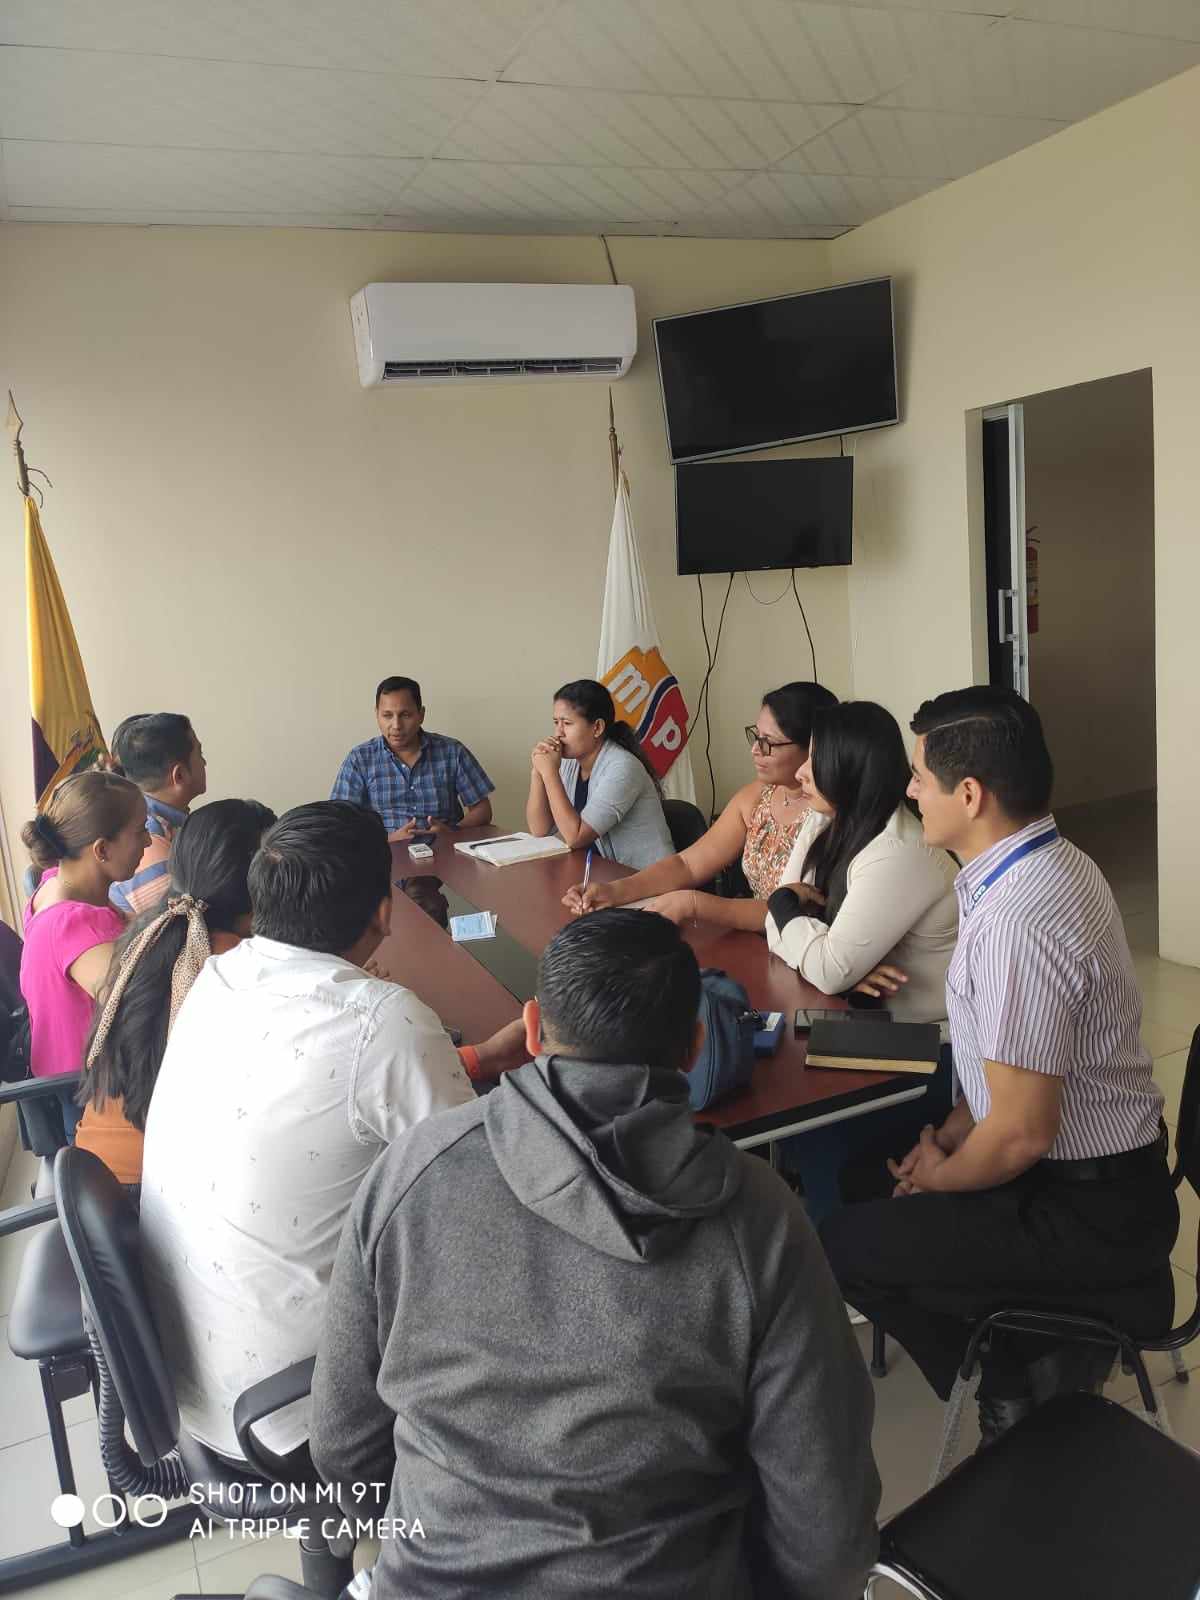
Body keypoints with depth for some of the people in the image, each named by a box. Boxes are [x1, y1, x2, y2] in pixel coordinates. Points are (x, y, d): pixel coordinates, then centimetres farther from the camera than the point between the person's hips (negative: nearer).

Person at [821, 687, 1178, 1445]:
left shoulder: (1016, 924, -31)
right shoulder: (1054, 864, 0)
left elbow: (1021, 1135, -26)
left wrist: (943, 1177, -8)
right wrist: (953, 1131, 6)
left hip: (1088, 1210, -9)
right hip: (1111, 1164, 9)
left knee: (846, 1246, -3)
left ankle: (1021, 1393, 14)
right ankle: (1056, 1327, 19)